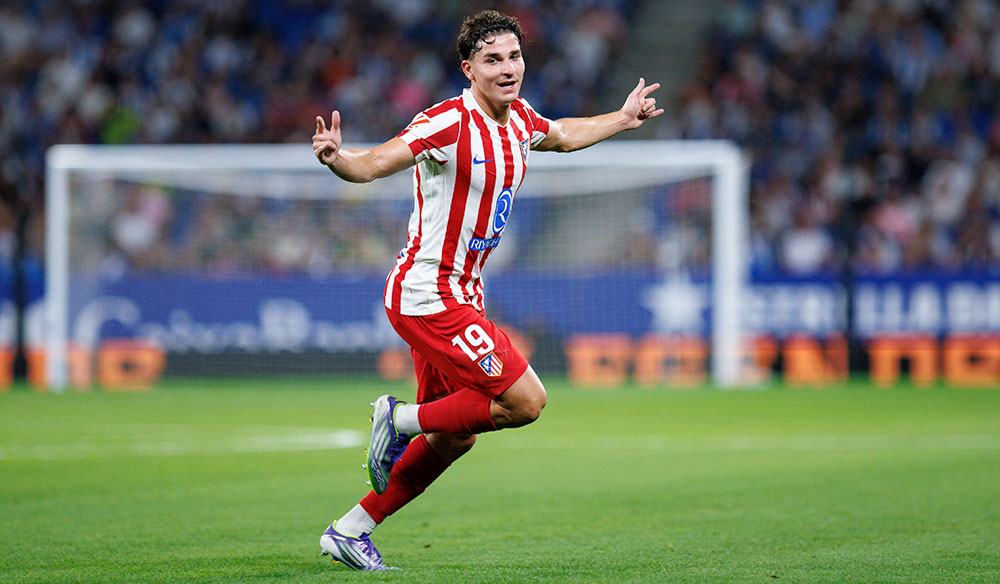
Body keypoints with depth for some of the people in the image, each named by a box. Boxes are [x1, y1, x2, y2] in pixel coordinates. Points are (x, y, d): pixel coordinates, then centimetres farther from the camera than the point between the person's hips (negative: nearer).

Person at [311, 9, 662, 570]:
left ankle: (351, 530, 20)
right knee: (526, 402, -14)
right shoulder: (448, 124, -19)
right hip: (428, 295, -9)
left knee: (454, 437, 12)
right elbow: (370, 165, -23)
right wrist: (336, 156, -44)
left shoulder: (519, 119, 7)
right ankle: (402, 419, 1)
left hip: (461, 294, 9)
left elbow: (563, 135, 31)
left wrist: (623, 119, 39)